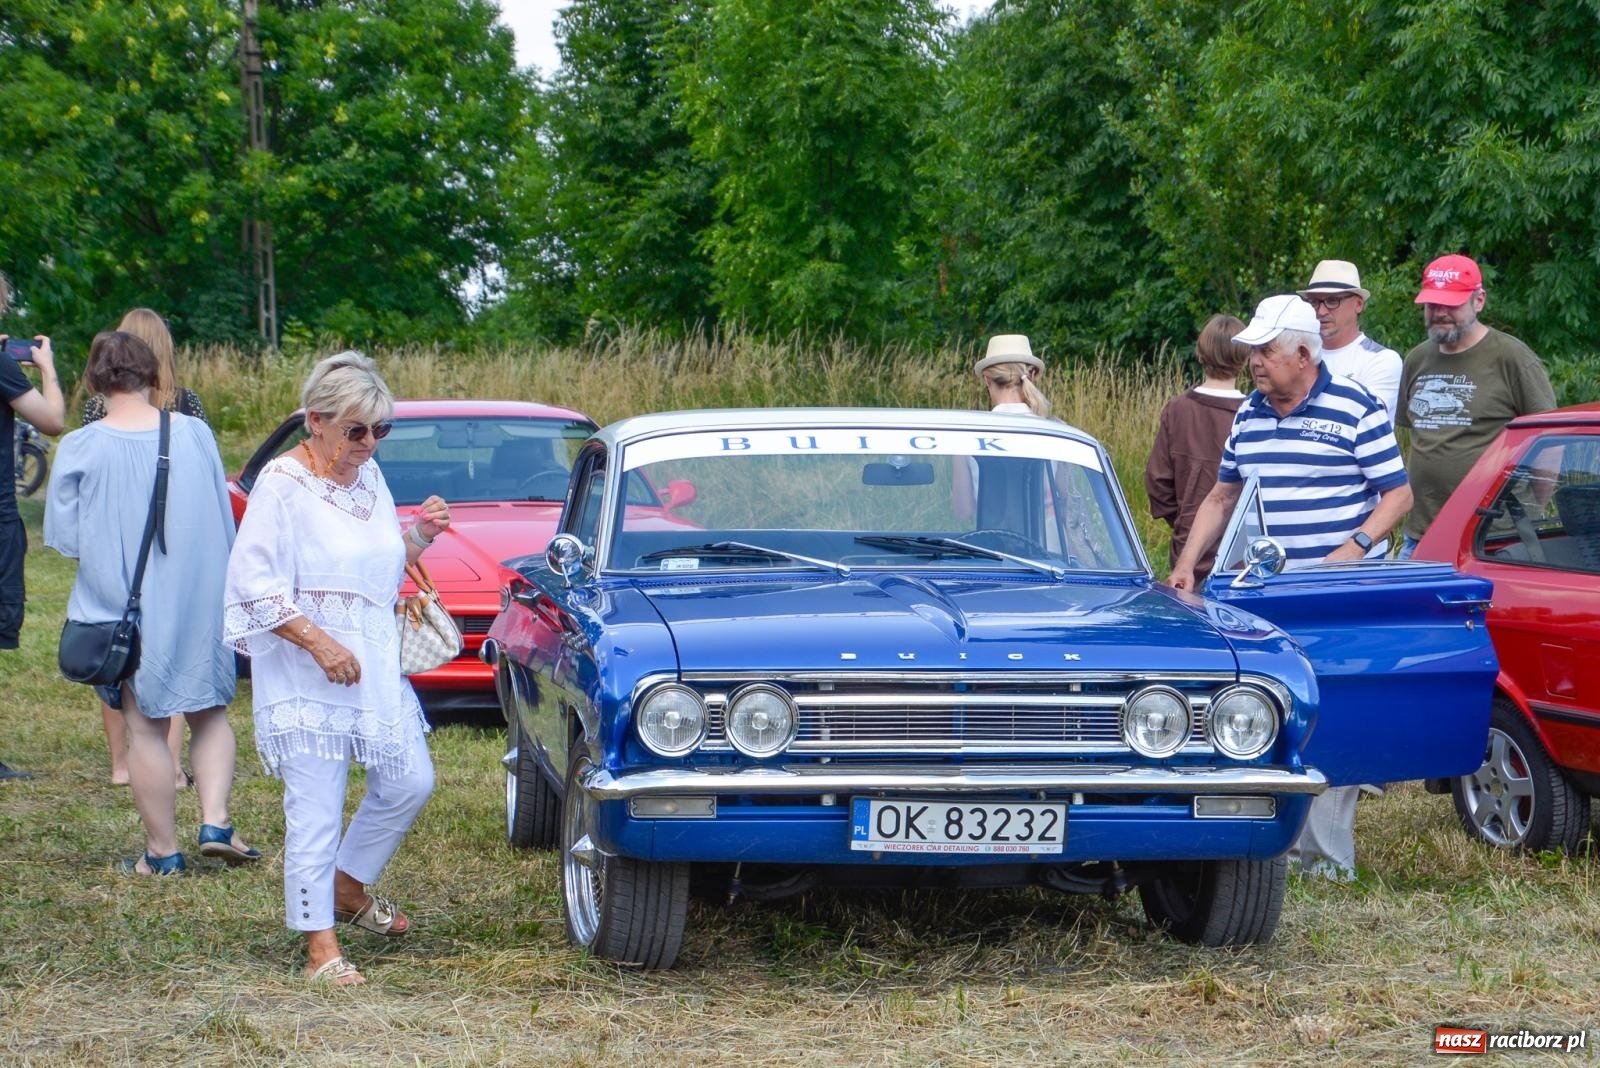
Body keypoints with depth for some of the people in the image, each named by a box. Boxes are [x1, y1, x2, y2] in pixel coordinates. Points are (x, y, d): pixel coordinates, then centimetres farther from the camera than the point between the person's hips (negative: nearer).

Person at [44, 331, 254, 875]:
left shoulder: (81, 449, -12)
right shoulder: (195, 434, -5)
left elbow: (65, 536, -6)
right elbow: (224, 526, 4)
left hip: (123, 606, -2)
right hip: (198, 602, 2)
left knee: (145, 728, 7)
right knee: (210, 713, 17)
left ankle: (163, 850, 12)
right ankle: (215, 821, 2)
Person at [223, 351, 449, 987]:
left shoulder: (368, 475, 9)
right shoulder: (282, 485, -14)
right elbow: (255, 587, -17)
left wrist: (421, 535, 1)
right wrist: (318, 642, -22)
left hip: (379, 669, 8)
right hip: (307, 676, -8)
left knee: (409, 782, 13)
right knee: (316, 809, -5)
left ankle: (348, 887, 32)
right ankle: (320, 944, 2)